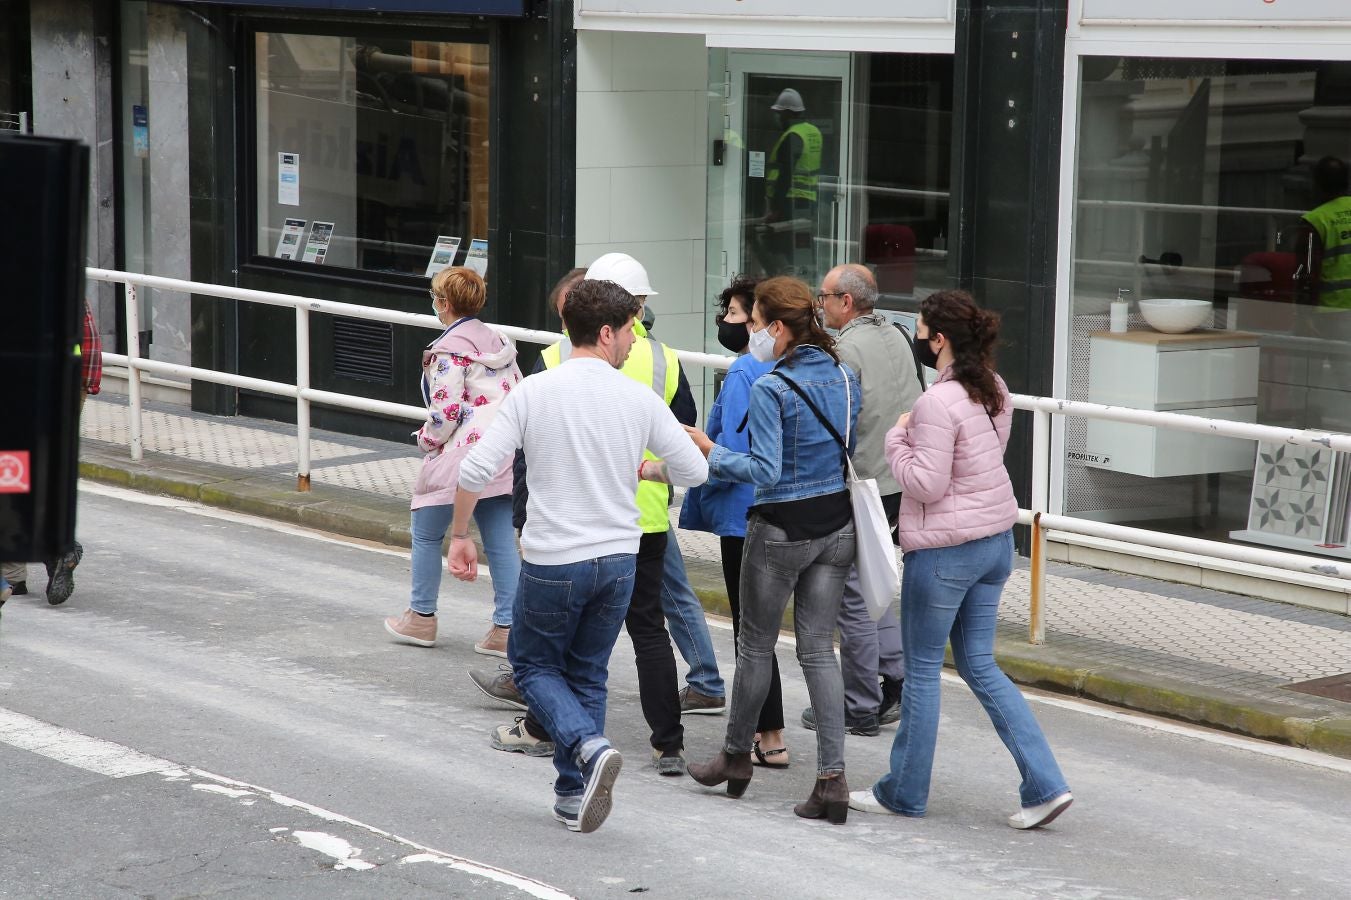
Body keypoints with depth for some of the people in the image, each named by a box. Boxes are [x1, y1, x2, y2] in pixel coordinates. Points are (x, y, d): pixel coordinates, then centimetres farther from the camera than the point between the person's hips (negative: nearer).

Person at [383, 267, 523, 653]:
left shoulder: (449, 350, -12)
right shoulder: (496, 340, 13)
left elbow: (445, 412, -17)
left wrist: (427, 440, 1)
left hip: (461, 457, -8)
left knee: (426, 533, 11)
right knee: (501, 542, 6)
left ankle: (421, 617, 20)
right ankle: (507, 628, 4)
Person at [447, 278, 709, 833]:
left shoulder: (534, 392, -8)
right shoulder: (639, 399, -3)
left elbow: (475, 470, -12)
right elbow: (694, 471, 2)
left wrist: (459, 536, 1)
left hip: (553, 562, -2)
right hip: (618, 558, 3)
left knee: (533, 664, 16)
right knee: (587, 674, 18)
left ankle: (589, 747, -9)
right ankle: (573, 796, 20)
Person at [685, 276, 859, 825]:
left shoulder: (771, 389, -17)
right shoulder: (844, 377, 4)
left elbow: (765, 471, -22)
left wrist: (710, 453, -11)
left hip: (783, 528, -6)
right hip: (837, 523, 6)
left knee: (756, 645, 12)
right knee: (819, 649, 6)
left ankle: (736, 756, 29)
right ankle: (832, 777, -3)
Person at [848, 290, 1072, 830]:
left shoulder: (938, 402, -20)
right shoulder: (994, 392, 7)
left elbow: (926, 484, -21)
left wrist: (897, 441, -6)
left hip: (943, 549, -8)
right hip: (996, 541, 8)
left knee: (921, 667, 6)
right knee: (979, 666, 14)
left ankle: (904, 792, 18)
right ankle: (1044, 785, 6)